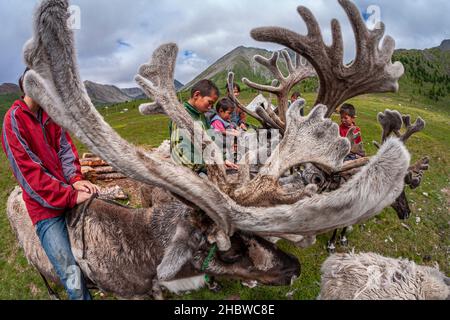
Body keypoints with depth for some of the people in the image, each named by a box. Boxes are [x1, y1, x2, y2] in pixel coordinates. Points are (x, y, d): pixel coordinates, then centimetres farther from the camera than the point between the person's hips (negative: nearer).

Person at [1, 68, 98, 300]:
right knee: (73, 278, -12)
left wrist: (76, 180, -12)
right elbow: (29, 172, -15)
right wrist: (70, 197, -18)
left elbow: (65, 149, 6)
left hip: (71, 192, 7)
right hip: (46, 207, -6)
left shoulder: (50, 112, 9)